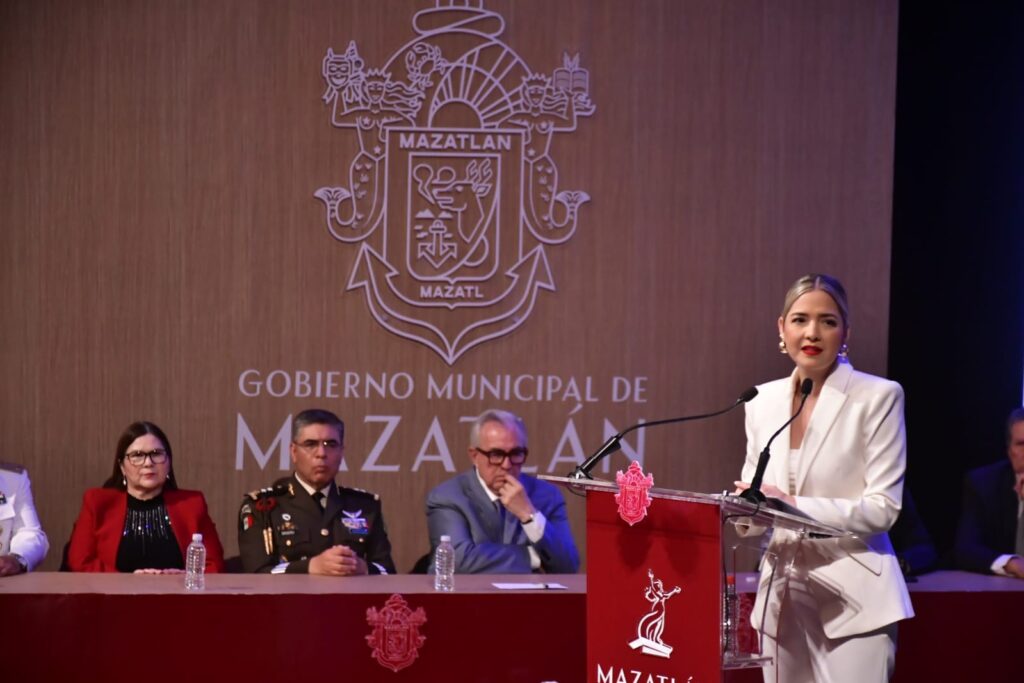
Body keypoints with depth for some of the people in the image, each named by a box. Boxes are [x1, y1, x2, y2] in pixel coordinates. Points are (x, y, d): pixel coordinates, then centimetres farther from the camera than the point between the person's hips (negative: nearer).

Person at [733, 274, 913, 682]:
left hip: (851, 599, -5)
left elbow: (883, 507, -11)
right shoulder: (763, 400, 9)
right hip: (782, 596, 5)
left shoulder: (878, 397, -6)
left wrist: (795, 506, -20)